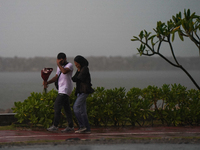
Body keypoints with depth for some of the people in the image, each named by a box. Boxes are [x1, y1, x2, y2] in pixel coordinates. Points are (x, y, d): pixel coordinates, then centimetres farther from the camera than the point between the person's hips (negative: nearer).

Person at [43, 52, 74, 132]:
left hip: (65, 89, -9)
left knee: (57, 106, -14)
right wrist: (47, 82, 3)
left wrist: (59, 64, -14)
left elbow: (64, 71, -28)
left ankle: (55, 125, -14)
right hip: (61, 90, 9)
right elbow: (56, 77, 16)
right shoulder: (60, 67, 20)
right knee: (66, 108, 8)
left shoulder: (69, 65, -7)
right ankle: (70, 126, 9)